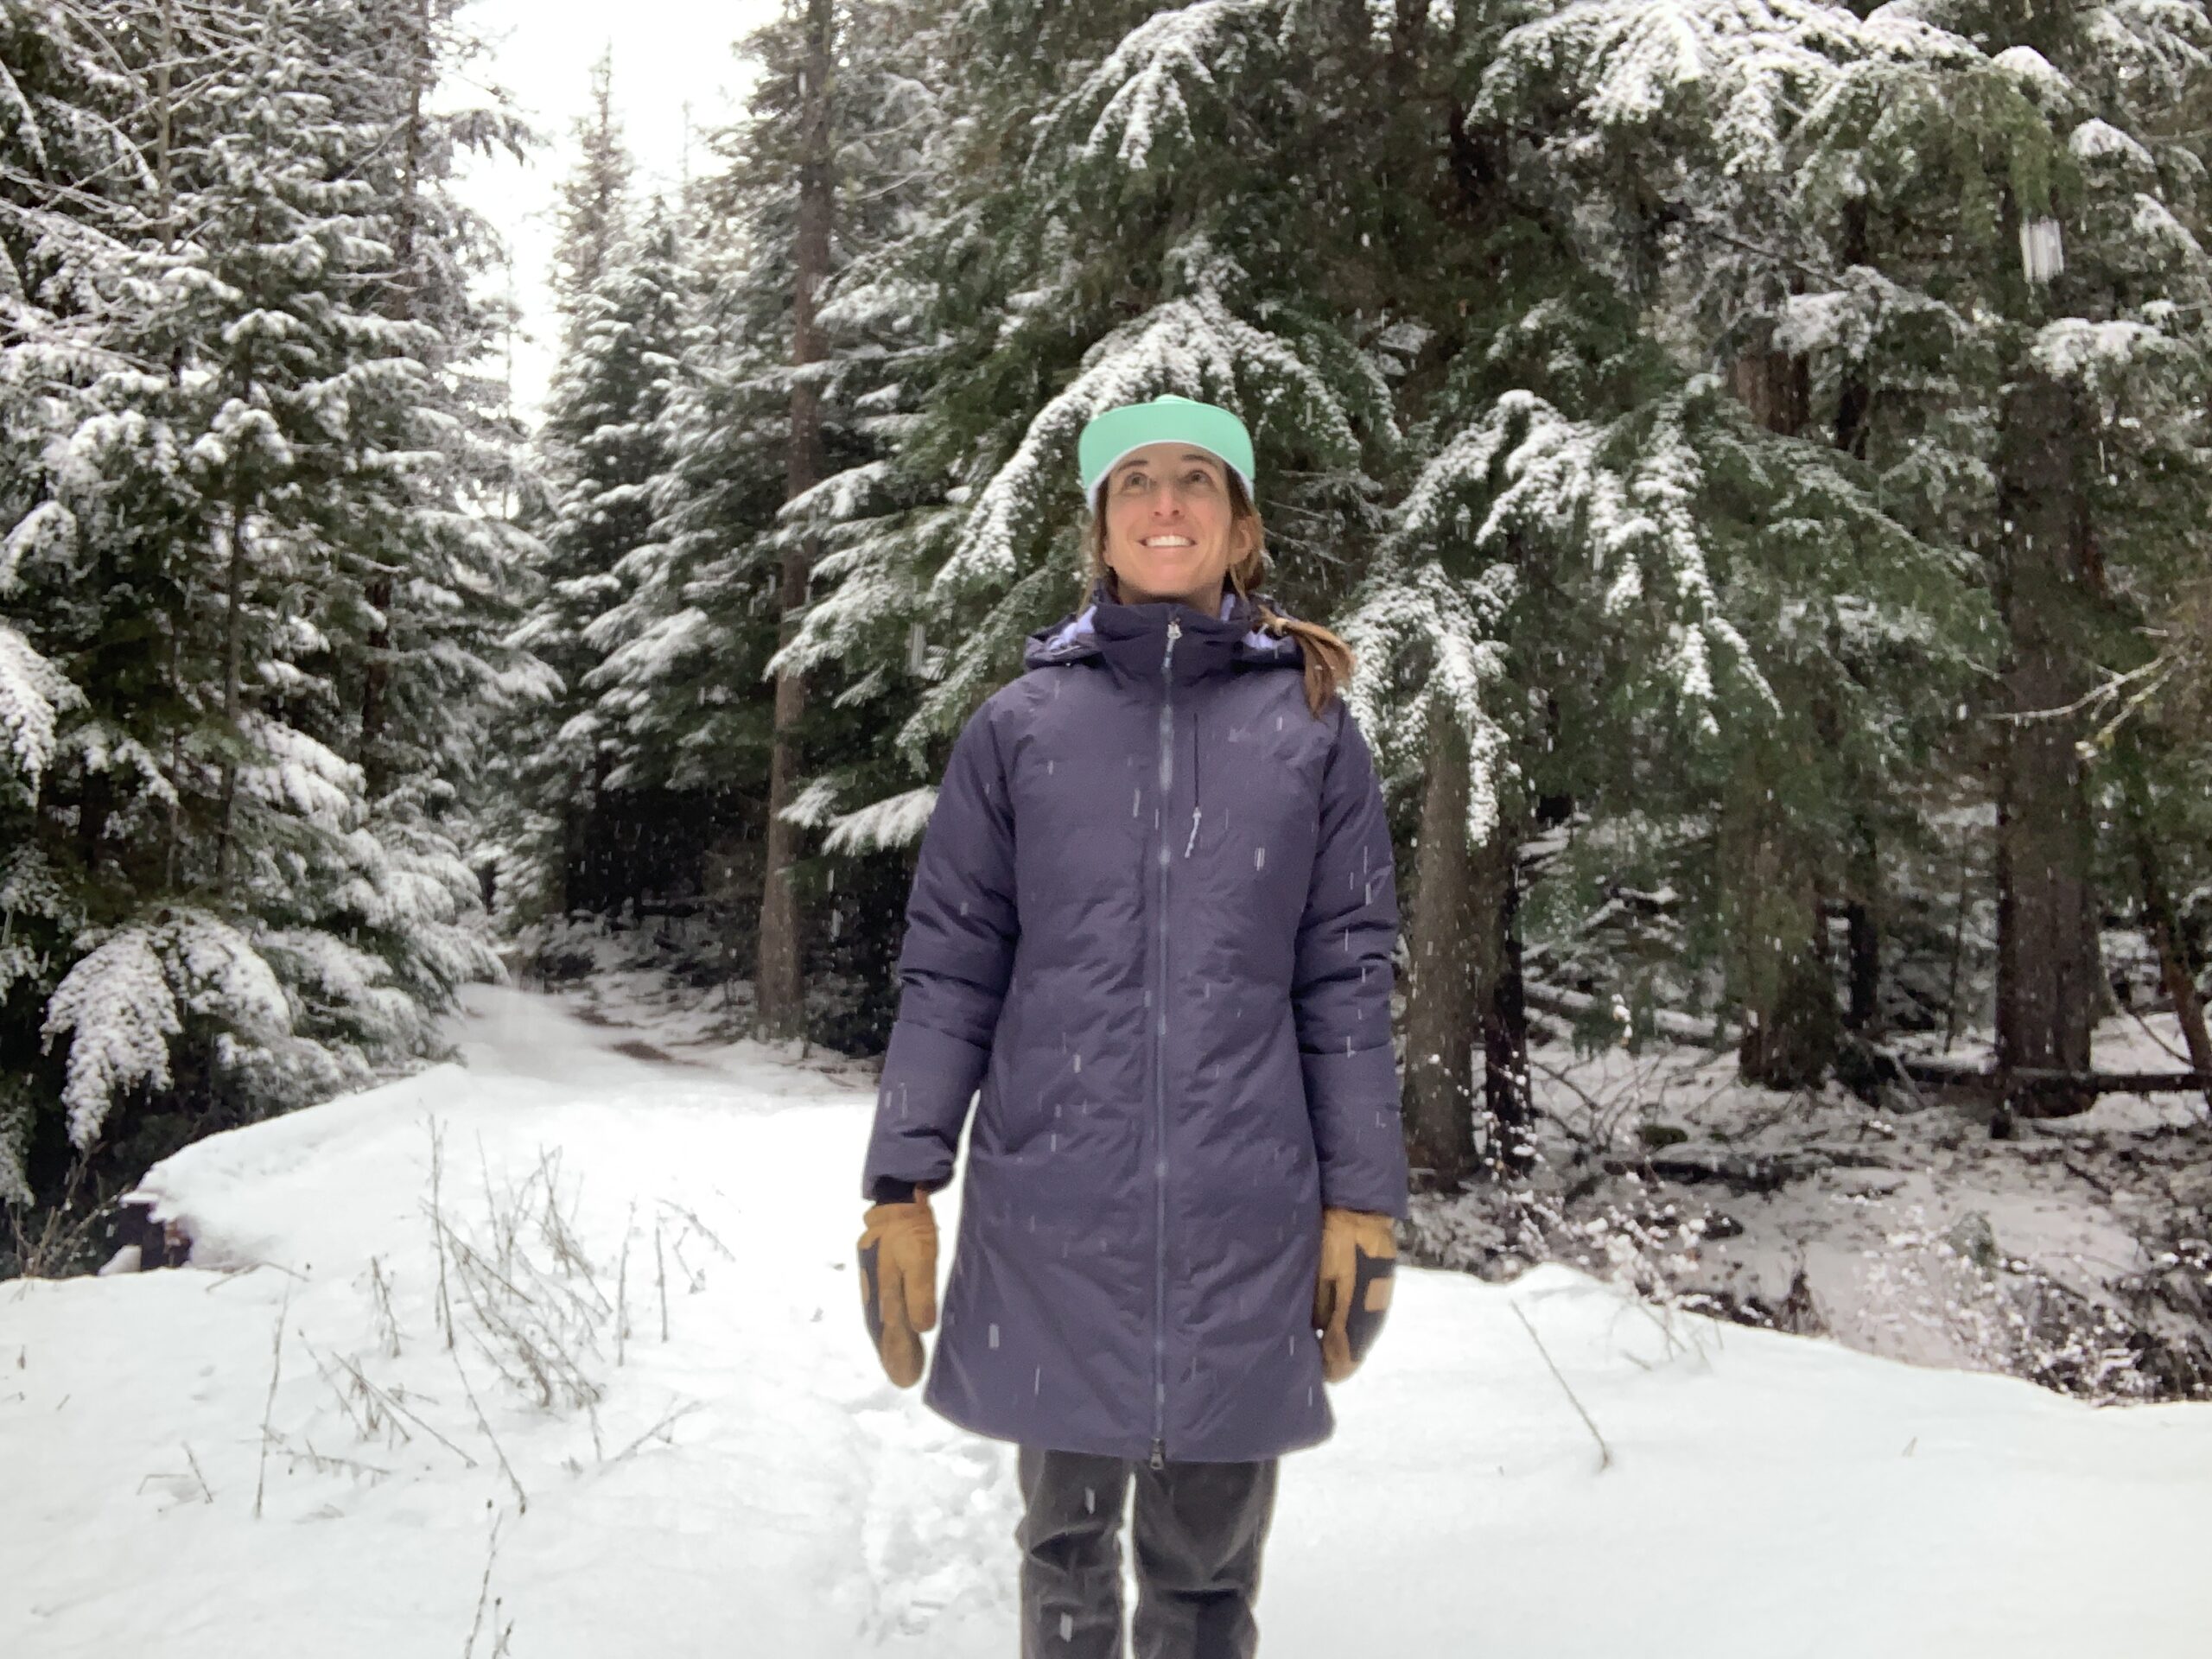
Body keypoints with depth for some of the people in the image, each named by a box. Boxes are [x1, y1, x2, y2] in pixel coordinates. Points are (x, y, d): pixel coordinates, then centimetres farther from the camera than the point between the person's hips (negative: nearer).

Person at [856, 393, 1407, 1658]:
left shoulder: (1312, 727, 6)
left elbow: (1348, 977, 4)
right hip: (1050, 1215, 0)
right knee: (1069, 1533, 13)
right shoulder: (1019, 727, 5)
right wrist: (902, 1189, -1)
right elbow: (949, 969, 4)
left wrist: (1362, 1201, 1)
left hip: (1242, 1217, 0)